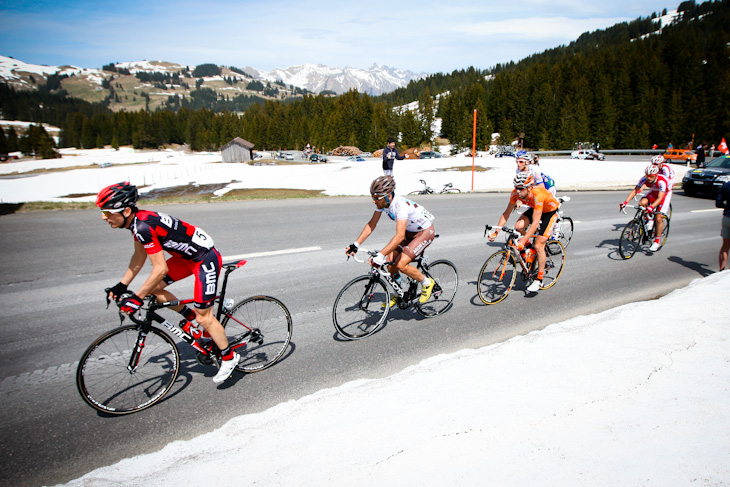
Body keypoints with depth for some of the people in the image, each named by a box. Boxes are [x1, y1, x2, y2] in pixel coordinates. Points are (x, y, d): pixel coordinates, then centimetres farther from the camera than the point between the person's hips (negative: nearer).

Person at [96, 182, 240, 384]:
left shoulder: (144, 227, -28)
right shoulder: (137, 221, 1)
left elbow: (160, 269, -28)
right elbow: (139, 256, 14)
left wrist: (137, 298, -20)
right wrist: (122, 285, 14)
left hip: (206, 259, -10)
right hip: (188, 256, 10)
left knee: (204, 317, -3)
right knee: (153, 289, 6)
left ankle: (229, 357, 16)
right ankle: (189, 315, 25)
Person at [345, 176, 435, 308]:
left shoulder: (401, 205, -36)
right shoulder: (382, 202, -12)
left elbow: (400, 236, -45)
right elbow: (371, 225, -3)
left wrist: (380, 255, -52)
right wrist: (355, 244, -12)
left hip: (425, 231, -8)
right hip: (409, 231, 8)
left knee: (401, 265, -20)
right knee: (389, 260, -5)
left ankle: (427, 283, 5)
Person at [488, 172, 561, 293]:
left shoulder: (538, 195, -40)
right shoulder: (516, 193, -22)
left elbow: (535, 223, -42)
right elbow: (506, 213, -15)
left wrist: (522, 241, -48)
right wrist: (495, 232, -23)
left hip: (550, 211, -6)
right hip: (534, 208, 6)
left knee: (538, 246, -14)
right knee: (518, 226, -24)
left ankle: (539, 280, 0)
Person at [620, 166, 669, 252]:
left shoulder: (662, 181, -37)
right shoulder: (644, 179, -25)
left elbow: (659, 198, -42)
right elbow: (635, 191, -26)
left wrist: (651, 207, -60)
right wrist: (625, 202, -39)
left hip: (665, 194, -5)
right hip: (654, 192, 5)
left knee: (659, 218, -16)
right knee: (642, 203, -27)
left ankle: (657, 242, -1)